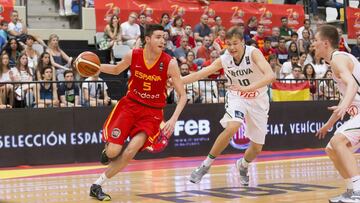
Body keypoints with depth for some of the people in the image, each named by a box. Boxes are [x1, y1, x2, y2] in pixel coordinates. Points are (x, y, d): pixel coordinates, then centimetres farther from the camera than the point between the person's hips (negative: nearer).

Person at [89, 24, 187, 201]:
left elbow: (182, 95, -10)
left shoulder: (170, 63, -15)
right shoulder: (133, 56, -10)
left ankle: (97, 185, 0)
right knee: (113, 151, -11)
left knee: (129, 153, -16)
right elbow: (116, 70, 13)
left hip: (152, 113, -1)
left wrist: (173, 119, -23)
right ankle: (107, 151, 29)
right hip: (130, 105, 1)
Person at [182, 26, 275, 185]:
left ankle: (242, 166, 40)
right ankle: (205, 165, -16)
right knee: (231, 128, -31)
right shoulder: (224, 59, -14)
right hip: (236, 97, 0)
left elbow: (271, 76, -39)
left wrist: (249, 87, -53)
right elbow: (199, 74, -12)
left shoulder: (253, 53, -25)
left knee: (257, 148, 5)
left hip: (258, 100, 0)